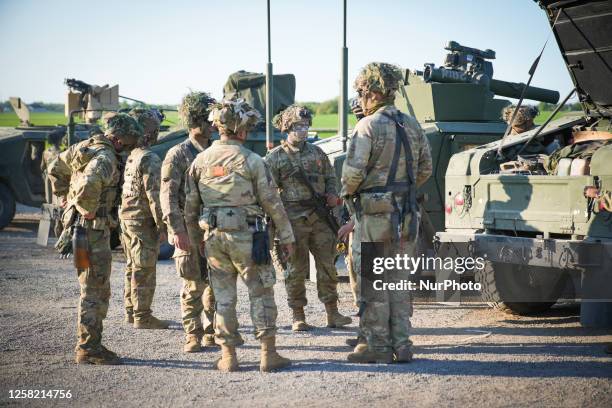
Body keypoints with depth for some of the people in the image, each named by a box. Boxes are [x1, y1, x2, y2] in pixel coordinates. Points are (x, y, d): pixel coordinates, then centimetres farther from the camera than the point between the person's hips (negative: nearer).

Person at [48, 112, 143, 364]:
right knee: (94, 292, -3)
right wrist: (89, 211, -22)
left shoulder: (83, 147, 9)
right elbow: (88, 185, -38)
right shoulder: (105, 159, -20)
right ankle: (88, 349, 2)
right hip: (94, 230, -10)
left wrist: (66, 198, 19)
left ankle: (88, 344, 22)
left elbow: (56, 169, 20)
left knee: (98, 290, 17)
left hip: (76, 222, 10)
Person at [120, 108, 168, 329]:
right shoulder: (150, 159, -16)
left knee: (132, 268, 16)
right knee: (144, 271, -4)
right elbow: (153, 194, -20)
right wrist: (161, 225, -17)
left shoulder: (128, 156, 11)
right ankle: (142, 317, -2)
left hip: (126, 218, 9)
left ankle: (131, 312, 23)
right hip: (143, 221, -9)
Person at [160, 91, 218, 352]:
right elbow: (168, 195, -11)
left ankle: (212, 332, 20)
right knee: (194, 284, -2)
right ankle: (192, 335, 7)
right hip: (191, 230, -5)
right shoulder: (178, 155, -5)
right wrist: (177, 230, -20)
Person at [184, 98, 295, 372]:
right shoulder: (252, 161, -9)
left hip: (213, 237, 4)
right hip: (246, 236, -4)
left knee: (223, 296, 10)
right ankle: (268, 354, 4)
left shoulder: (200, 161, 4)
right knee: (261, 294, 5)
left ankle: (228, 356, 11)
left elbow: (190, 203, 9)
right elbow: (272, 203, -6)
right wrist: (286, 237, 1)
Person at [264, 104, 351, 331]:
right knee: (296, 269, 2)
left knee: (327, 265, 4)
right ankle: (298, 317, 10)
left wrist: (332, 194, 2)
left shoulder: (316, 152, 12)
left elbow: (330, 177, 22)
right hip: (294, 220, -4)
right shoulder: (275, 158, -1)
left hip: (320, 217, 4)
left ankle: (332, 313, 11)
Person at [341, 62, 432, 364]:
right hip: (405, 215, 7)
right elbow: (426, 169, 14)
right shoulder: (411, 125, 9)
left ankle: (377, 346, 4)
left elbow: (353, 172, -18)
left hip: (373, 214, -7)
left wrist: (346, 192, 1)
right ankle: (401, 345, 15)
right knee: (399, 281, 13)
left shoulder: (368, 126, -13)